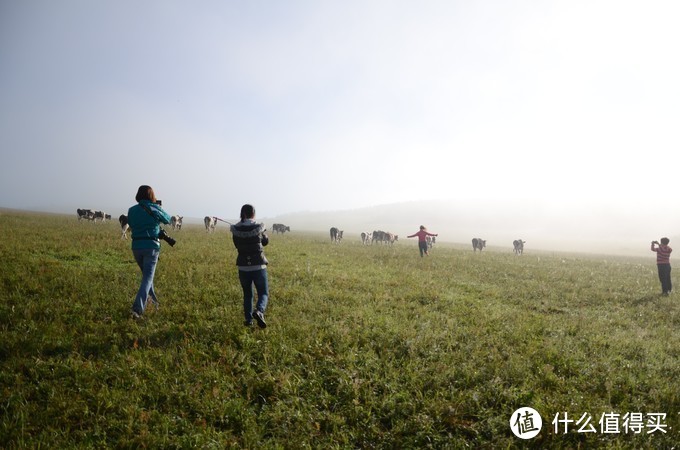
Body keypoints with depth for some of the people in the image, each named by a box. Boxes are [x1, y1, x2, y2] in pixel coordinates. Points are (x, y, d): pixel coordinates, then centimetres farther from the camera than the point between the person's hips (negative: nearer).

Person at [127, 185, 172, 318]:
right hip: (151, 246, -4)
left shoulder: (132, 210, 3)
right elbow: (168, 220, 14)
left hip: (136, 246, 4)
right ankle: (138, 308, -16)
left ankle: (152, 300, 37)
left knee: (146, 274, 24)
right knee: (148, 277, -2)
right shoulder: (155, 209, -4)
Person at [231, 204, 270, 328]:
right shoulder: (258, 228, -8)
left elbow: (237, 245, 11)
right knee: (263, 293, 7)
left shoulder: (236, 229, -3)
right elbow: (265, 242, 9)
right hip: (258, 266, -2)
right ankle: (259, 311, -20)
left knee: (247, 294, 20)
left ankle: (248, 319, 17)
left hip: (243, 267, 3)